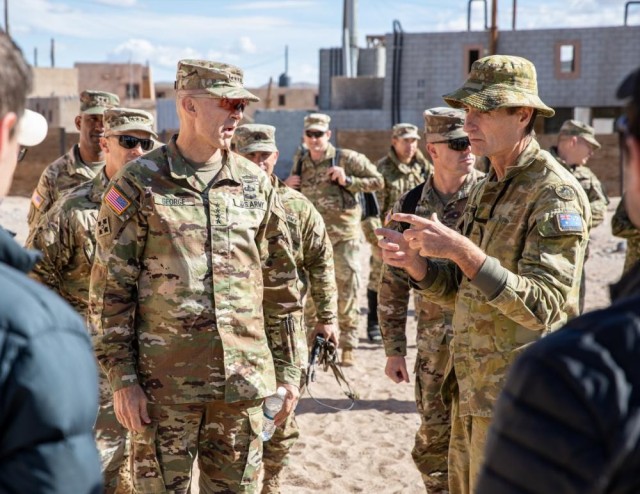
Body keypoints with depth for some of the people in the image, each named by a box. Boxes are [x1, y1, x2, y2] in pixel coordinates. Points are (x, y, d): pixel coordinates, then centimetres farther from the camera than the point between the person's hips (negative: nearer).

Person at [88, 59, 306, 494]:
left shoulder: (256, 184, 7)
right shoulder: (138, 184, -4)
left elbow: (282, 286, 11)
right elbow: (110, 290, -4)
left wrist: (289, 368, 9)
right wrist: (122, 377, -8)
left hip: (243, 380, 4)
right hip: (164, 383, -3)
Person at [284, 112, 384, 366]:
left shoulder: (347, 158, -5)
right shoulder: (300, 164, 9)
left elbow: (377, 181, -5)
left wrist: (347, 180, -16)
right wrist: (287, 186, 0)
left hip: (344, 236, -4)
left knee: (347, 292, -1)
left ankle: (348, 347, 8)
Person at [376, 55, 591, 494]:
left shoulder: (556, 194, -16)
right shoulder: (487, 190, 11)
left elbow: (541, 306, -25)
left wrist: (462, 250, -33)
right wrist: (416, 263, -6)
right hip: (472, 391, 9)